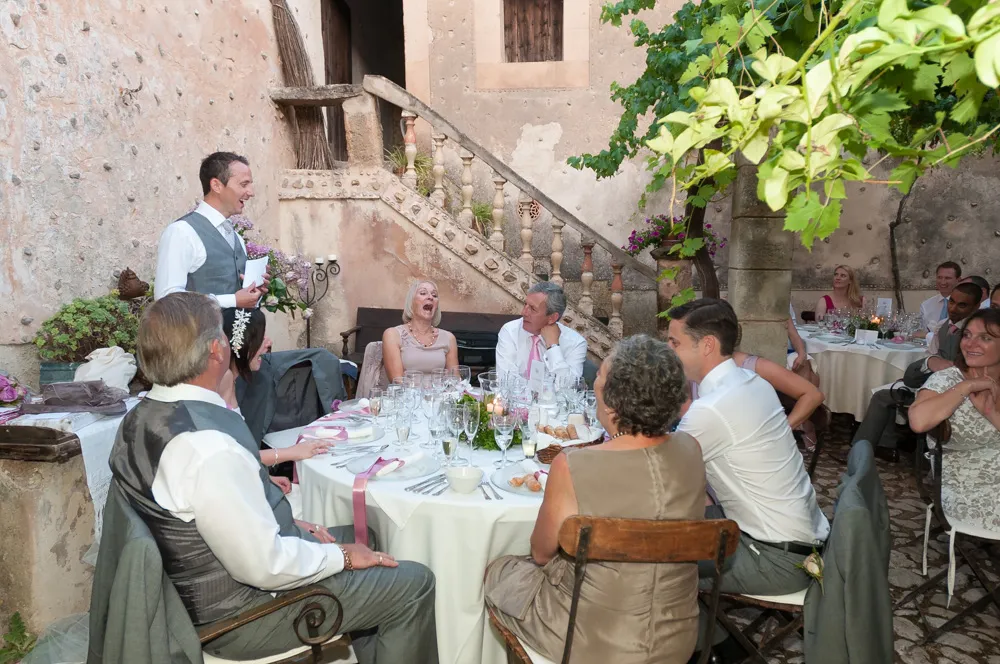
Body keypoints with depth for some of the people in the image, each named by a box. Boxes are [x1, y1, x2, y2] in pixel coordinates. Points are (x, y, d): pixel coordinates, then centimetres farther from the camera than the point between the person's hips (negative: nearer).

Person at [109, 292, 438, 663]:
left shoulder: (140, 420, -2)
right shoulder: (207, 445, -32)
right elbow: (265, 567, -28)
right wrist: (343, 557, -13)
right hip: (237, 612, -9)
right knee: (413, 584, 0)